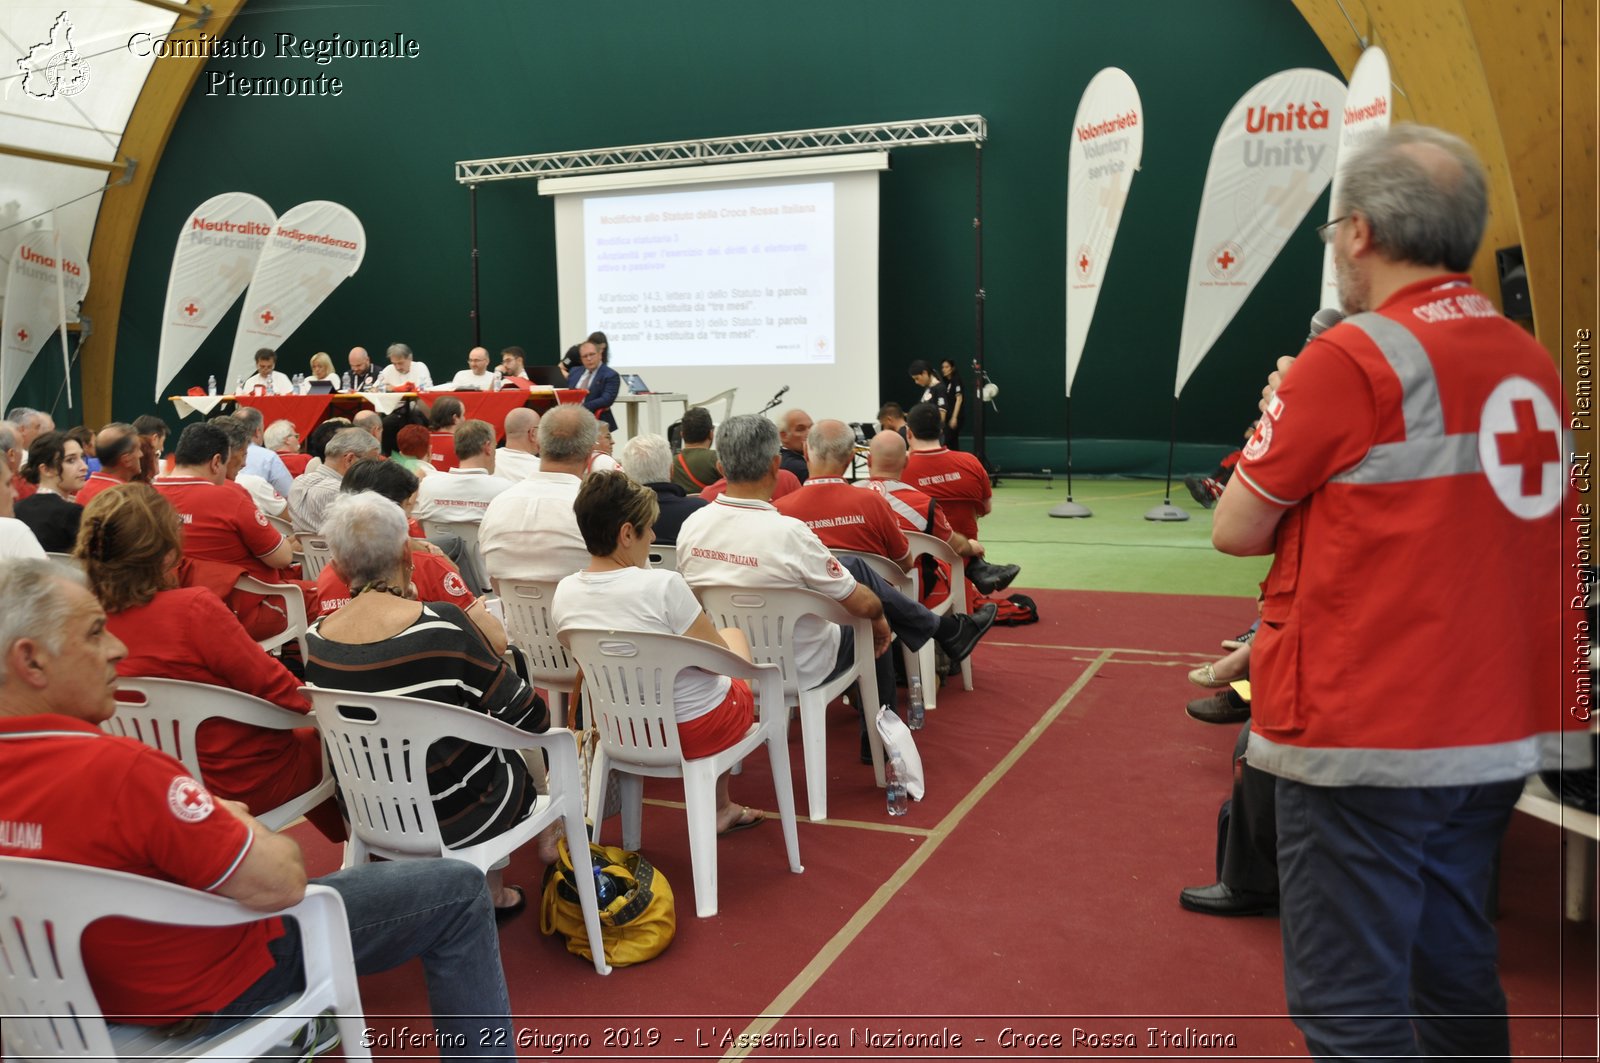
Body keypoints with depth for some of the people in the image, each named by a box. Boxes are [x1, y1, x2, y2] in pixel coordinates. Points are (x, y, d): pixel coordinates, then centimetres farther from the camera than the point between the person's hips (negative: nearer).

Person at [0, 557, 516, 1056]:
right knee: (459, 891, -2)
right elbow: (281, 883, -28)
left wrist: (223, 817, 3)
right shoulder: (118, 770, -35)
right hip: (213, 990, -8)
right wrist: (242, 824, -8)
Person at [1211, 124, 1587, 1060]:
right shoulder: (1533, 362, 8)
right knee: (1455, 981, 22)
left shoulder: (1353, 359, -14)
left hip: (1365, 737, -8)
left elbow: (1238, 529, -9)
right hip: (1501, 736, 8)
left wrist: (1285, 422, 7)